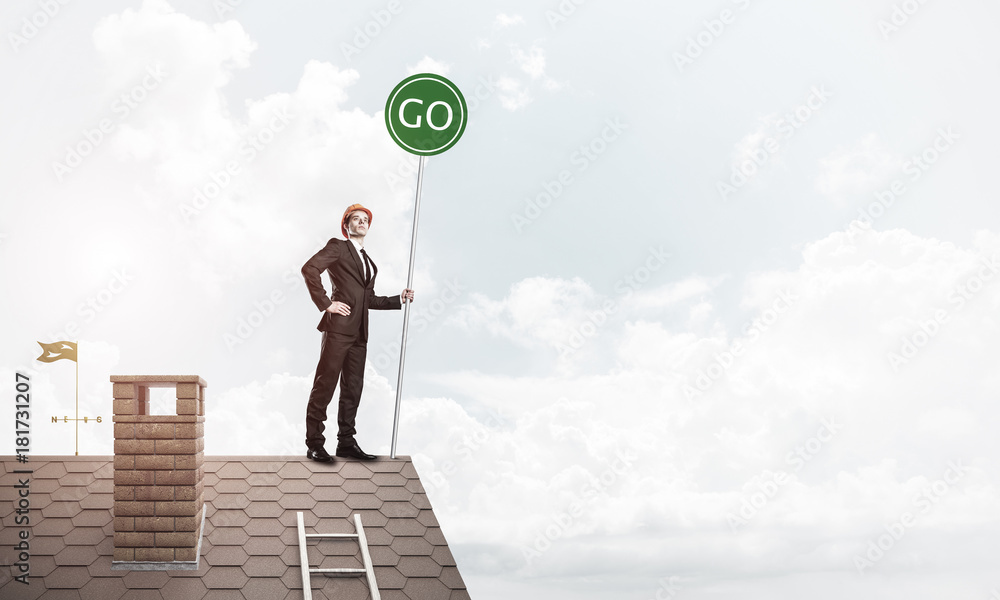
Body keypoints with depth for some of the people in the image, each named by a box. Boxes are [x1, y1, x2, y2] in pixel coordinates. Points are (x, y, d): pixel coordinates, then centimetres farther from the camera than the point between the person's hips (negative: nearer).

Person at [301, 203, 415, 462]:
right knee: (325, 385, -5)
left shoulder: (369, 262, 23)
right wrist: (326, 303, -15)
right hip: (339, 326, -7)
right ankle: (314, 444, -1)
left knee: (353, 388, 10)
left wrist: (399, 299, 15)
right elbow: (309, 268, -13)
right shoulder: (337, 247, 2)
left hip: (359, 332, 7)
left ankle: (346, 442, 17)